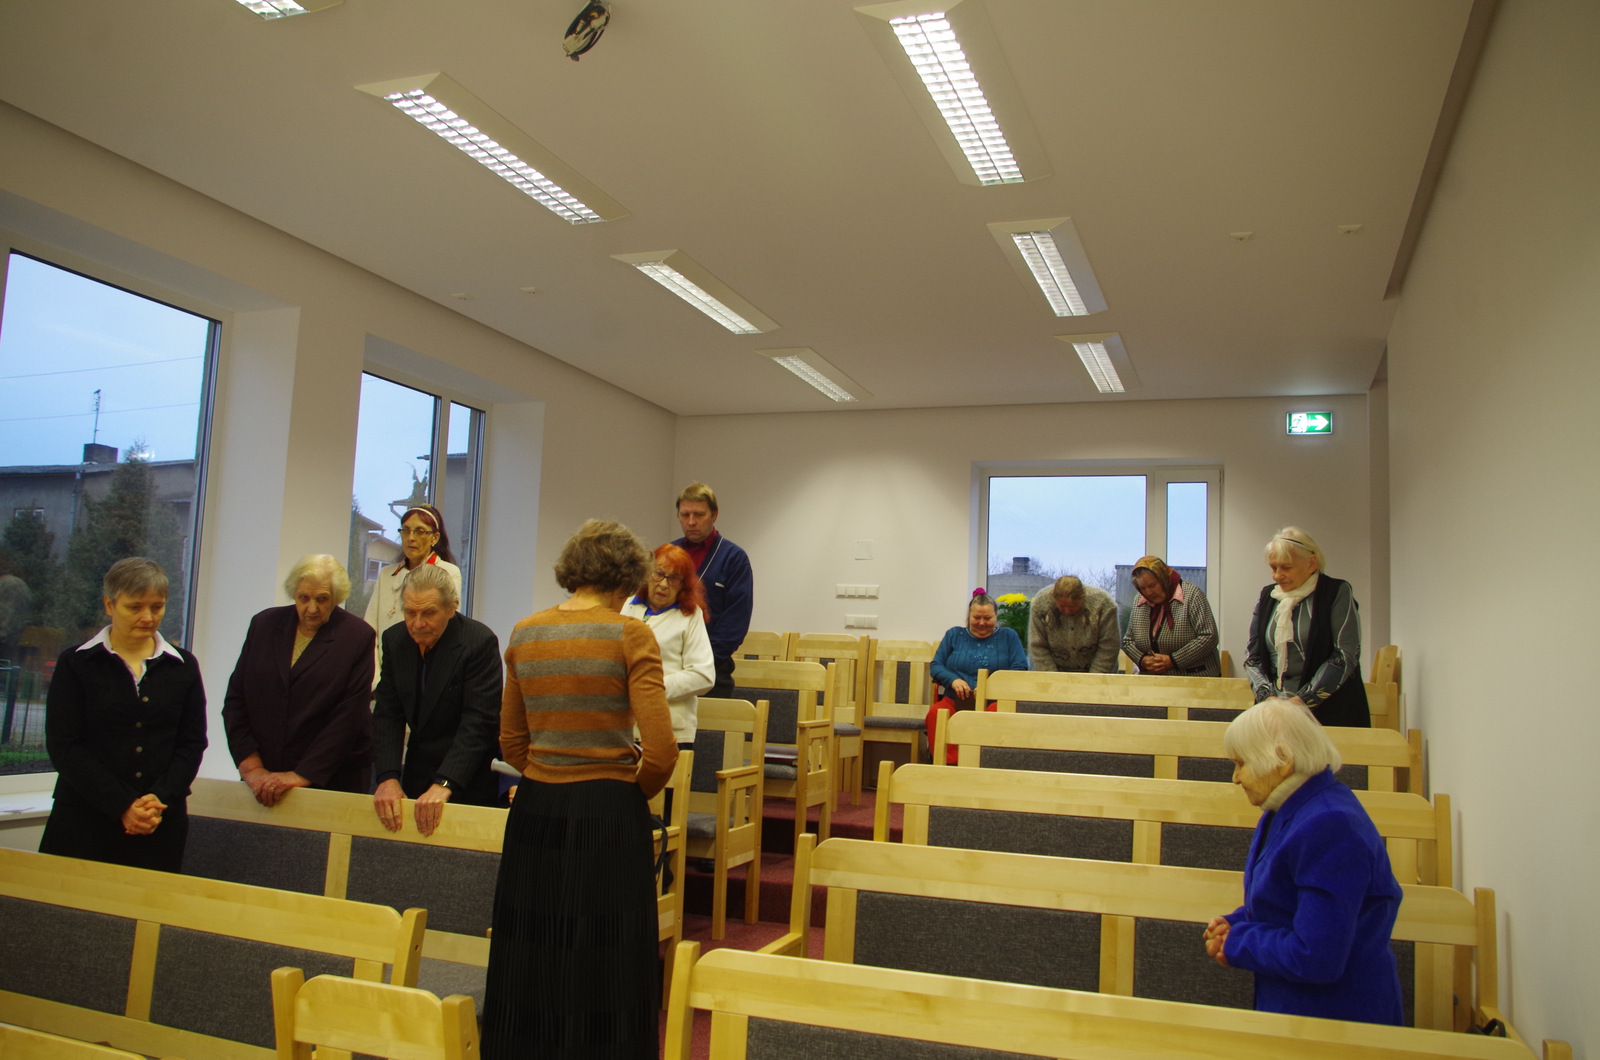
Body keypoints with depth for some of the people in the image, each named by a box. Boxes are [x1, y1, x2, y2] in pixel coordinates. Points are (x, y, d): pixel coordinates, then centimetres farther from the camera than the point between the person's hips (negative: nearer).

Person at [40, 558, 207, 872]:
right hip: (86, 822, -1)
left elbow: (192, 743, 6)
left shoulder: (182, 667, 8)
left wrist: (160, 798, -10)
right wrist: (122, 806, -12)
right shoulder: (76, 664, 2)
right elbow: (63, 747, -4)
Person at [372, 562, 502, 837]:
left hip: (466, 783, -5)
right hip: (415, 778, 5)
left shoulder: (480, 642, -17)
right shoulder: (394, 639, 0)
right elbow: (388, 715, -2)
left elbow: (478, 722, -21)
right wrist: (388, 777, -16)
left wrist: (443, 785, -30)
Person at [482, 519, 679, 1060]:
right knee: (600, 969, 5)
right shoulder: (629, 634, -9)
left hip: (534, 811, 5)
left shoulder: (524, 634, 6)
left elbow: (512, 742, 11)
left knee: (531, 966, 13)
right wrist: (635, 792, 5)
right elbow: (660, 750, -13)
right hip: (608, 813, -5)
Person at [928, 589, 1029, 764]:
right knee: (935, 714, -34)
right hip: (956, 700, 1)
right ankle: (949, 764, -34)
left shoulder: (1008, 636, 15)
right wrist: (953, 680, -9)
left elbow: (1020, 669, 2)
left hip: (994, 701, -1)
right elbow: (935, 666, 13)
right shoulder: (954, 635, 20)